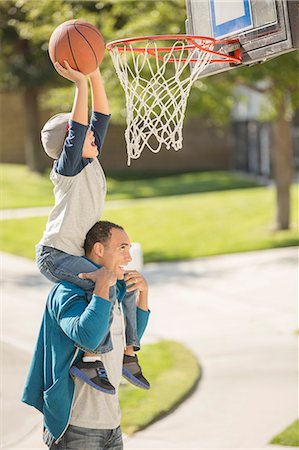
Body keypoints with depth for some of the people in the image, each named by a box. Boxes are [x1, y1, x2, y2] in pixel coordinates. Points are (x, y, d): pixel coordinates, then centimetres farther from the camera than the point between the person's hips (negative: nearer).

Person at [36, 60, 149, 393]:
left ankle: (128, 353, 19)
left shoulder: (92, 162, 9)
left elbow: (101, 116, 6)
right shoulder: (67, 168, -12)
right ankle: (90, 360, -25)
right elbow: (77, 128, -27)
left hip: (76, 254, 10)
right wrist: (79, 84, -30)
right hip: (55, 255, -9)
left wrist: (94, 75, -1)